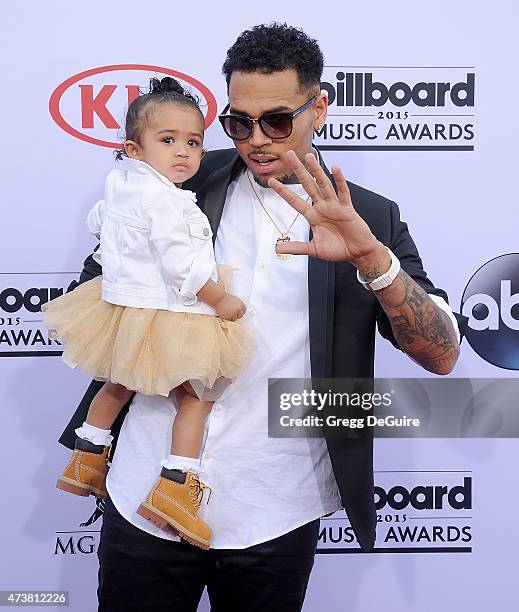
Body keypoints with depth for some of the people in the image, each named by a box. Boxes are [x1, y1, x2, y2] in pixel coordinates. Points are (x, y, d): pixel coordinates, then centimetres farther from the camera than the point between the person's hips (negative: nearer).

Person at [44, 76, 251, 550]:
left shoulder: (119, 182, 5)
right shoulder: (163, 200, -24)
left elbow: (97, 222, 24)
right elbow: (184, 265, -26)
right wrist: (220, 301, -14)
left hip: (120, 306, 9)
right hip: (168, 316, -9)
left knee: (118, 386, 29)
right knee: (197, 396, 6)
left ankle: (87, 460, 40)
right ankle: (175, 487, -1)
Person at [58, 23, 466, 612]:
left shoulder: (369, 218, 0)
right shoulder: (190, 178, 2)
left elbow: (442, 355, -9)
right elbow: (99, 277, 14)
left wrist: (372, 257, -25)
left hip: (276, 519, -1)